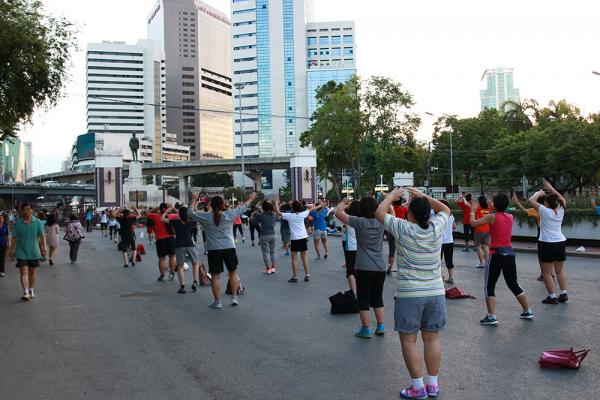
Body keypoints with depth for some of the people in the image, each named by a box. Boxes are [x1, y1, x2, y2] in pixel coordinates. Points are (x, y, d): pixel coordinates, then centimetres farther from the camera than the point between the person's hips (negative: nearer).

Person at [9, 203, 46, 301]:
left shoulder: (37, 222, -2)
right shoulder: (18, 223, -3)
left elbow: (42, 236, 0)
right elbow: (14, 238, 1)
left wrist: (44, 248, -7)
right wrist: (12, 251, 0)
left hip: (34, 252, 1)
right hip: (21, 252, -1)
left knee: (32, 272, 12)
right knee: (23, 272, -7)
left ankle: (31, 291, 26)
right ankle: (25, 292, -9)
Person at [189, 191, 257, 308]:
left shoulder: (205, 217, -5)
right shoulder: (229, 215, -3)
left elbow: (190, 213, 9)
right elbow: (242, 207, 14)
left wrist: (193, 201, 25)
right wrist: (250, 199, 31)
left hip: (213, 250, -1)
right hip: (229, 248, 1)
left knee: (215, 276, 5)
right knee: (233, 273, 17)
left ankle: (217, 301, 9)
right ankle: (234, 297, 21)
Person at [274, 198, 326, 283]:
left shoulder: (289, 215, -10)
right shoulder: (302, 214, 0)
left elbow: (278, 212, -7)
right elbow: (311, 209, 15)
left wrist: (276, 203, 7)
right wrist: (320, 205, 28)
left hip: (295, 239, -3)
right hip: (303, 238, 4)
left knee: (294, 259, 3)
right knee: (304, 257, 13)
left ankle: (295, 277, 4)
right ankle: (307, 275, 13)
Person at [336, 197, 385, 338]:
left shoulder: (359, 222, -11)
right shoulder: (381, 222, 0)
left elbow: (338, 213, -8)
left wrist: (343, 203, 8)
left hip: (364, 268, -4)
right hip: (380, 267, 5)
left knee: (363, 299, 4)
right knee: (378, 297, 17)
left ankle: (366, 329, 7)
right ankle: (380, 326, 22)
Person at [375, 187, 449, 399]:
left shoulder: (403, 229, -12)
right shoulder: (436, 228, -3)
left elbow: (379, 212, 1)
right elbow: (445, 209, 18)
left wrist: (392, 195, 14)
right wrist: (423, 196, 15)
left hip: (409, 294, -4)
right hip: (435, 292, 4)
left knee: (408, 340, 4)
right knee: (432, 338, 11)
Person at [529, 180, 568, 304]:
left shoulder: (545, 211, -12)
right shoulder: (561, 211, 3)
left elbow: (531, 200, -9)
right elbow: (563, 200, 24)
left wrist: (539, 193, 6)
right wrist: (552, 189, 24)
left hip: (548, 244, -6)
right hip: (561, 242, 6)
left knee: (546, 272, 2)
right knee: (560, 270, 18)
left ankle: (552, 297, 1)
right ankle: (564, 294, 18)